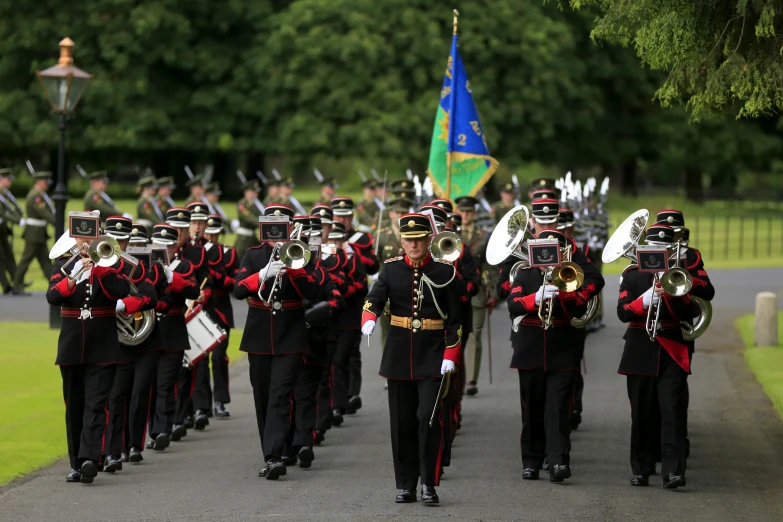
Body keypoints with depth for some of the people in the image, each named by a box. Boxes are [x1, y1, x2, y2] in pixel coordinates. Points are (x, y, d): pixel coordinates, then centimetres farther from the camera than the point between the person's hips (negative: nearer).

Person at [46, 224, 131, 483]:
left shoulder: (110, 263, 3)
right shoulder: (63, 265, 7)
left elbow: (123, 290, -16)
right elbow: (52, 296, -11)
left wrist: (98, 264, -22)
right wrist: (74, 276, -26)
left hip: (102, 348, -3)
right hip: (71, 348, 3)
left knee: (96, 404, -13)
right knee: (74, 407, 8)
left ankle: (89, 459, -24)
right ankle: (77, 464, 15)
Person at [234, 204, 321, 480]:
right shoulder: (253, 256, 6)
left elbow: (313, 291, -11)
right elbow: (238, 290, -9)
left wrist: (292, 266, -22)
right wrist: (264, 274, -25)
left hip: (290, 337, -3)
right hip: (259, 337, 3)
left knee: (280, 397, -13)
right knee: (263, 399, 8)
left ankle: (274, 456, -21)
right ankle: (271, 458, 20)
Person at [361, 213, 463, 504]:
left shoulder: (444, 272, -1)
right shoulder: (392, 270, 4)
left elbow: (455, 320, 0)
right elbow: (375, 298, -12)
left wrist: (450, 356, -9)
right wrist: (369, 319, -34)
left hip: (432, 354, -2)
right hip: (399, 354, 2)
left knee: (429, 417, -11)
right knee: (402, 422, 6)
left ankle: (429, 485, -4)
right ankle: (406, 485, 14)